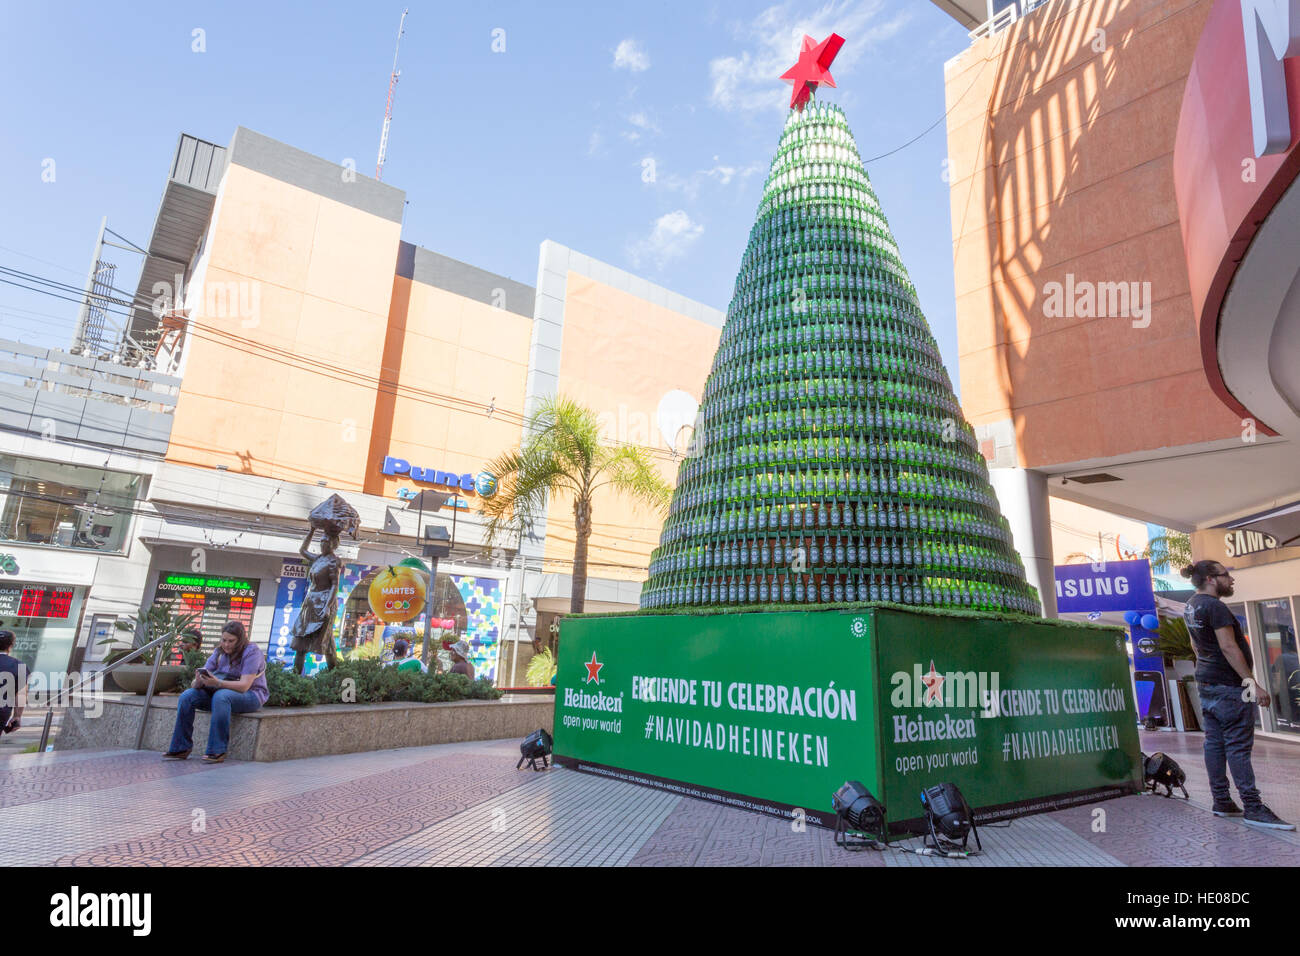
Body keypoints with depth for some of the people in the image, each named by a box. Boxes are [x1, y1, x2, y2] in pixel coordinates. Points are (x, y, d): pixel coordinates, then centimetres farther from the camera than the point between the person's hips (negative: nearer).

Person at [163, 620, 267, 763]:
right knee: (187, 696, -9)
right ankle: (181, 749, -7)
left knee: (220, 696, -36)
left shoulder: (252, 651, -16)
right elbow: (202, 675, -2)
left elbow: (244, 685, -26)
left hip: (251, 695, -7)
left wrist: (218, 683, -39)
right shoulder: (220, 652, 5)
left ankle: (217, 751, -33)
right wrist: (198, 682, -27)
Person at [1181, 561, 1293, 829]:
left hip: (1206, 682, 9)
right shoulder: (1215, 607, -17)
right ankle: (1253, 808, -1)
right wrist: (1252, 683, -20)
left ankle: (1222, 802, 17)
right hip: (1230, 685, -9)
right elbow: (1228, 647, -21)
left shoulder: (1190, 606, 12)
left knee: (1214, 742, 10)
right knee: (1238, 746, -5)